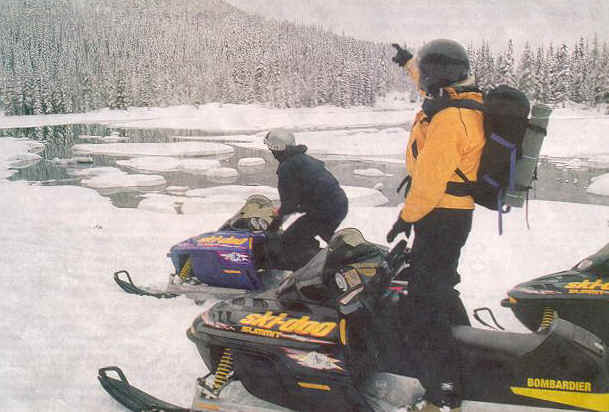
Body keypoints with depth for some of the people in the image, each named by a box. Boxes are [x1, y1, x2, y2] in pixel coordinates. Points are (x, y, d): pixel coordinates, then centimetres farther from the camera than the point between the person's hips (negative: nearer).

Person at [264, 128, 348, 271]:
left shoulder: (286, 168, -12)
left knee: (288, 242, -2)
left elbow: (290, 202, -11)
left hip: (324, 213, -9)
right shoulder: (304, 158, 15)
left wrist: (280, 214, 9)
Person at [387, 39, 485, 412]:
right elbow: (434, 87, 31)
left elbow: (430, 181, -25)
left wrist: (407, 217, -12)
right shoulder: (468, 102, 8)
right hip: (457, 213, 11)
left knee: (422, 304, -10)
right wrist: (409, 61, 43)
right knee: (440, 286, 27)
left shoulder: (448, 119, -24)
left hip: (441, 218, -11)